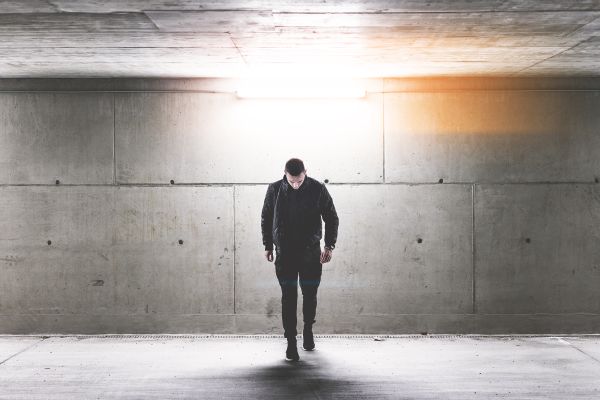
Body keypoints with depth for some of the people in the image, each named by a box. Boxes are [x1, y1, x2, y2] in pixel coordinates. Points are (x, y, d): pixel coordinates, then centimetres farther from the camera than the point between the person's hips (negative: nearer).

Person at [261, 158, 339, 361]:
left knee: (310, 295, 9)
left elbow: (332, 218, -1)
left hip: (311, 252, 0)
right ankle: (291, 342, 5)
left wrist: (329, 246, -8)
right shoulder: (274, 190, -6)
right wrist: (268, 246, 8)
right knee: (288, 297, -2)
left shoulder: (318, 189, -9)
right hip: (285, 253, 0)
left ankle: (308, 330, 33)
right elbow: (265, 219, 7)